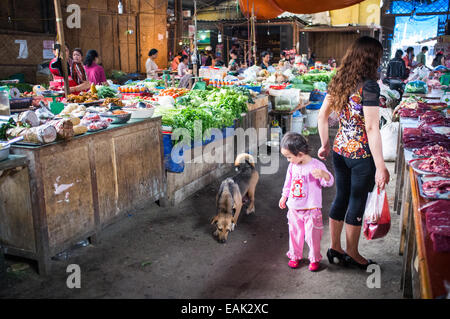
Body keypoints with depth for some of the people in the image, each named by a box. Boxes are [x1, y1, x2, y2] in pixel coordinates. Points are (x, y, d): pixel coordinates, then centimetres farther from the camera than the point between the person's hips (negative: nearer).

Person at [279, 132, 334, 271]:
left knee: (312, 235, 3)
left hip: (311, 209, -4)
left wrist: (323, 174, -38)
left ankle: (314, 259, 22)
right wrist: (284, 197, 25)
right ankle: (295, 256, 31)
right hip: (294, 208, 5)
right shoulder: (292, 166, 2)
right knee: (294, 233, 13)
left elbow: (329, 182, -16)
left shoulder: (316, 165, -14)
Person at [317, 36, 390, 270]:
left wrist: (325, 145, 20)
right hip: (362, 155, -7)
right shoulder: (368, 85, -18)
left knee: (341, 198, 18)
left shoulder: (339, 81, 4)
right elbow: (371, 128, -21)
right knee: (357, 204, 8)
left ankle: (335, 249, 31)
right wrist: (380, 166, -18)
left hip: (339, 151, 7)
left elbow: (322, 115, 10)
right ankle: (351, 254, 26)